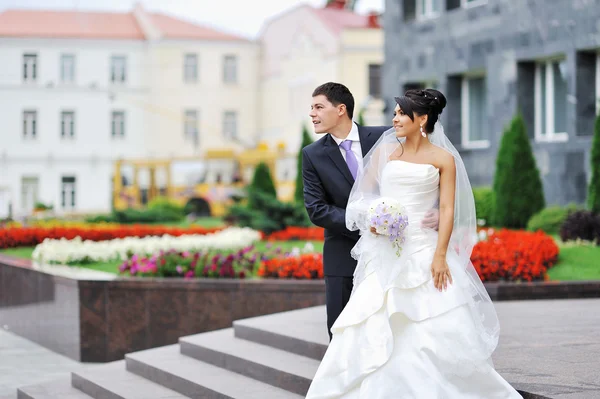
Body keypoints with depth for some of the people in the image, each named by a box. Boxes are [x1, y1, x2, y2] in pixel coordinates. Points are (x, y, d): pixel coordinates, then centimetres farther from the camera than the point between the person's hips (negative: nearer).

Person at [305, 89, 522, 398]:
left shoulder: (443, 159, 2)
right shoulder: (385, 151, 10)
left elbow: (447, 210, -4)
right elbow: (364, 198, 14)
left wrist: (440, 256, -14)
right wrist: (371, 220, -8)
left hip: (424, 251, -2)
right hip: (385, 254, 2)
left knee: (436, 332, -6)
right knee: (376, 331, -3)